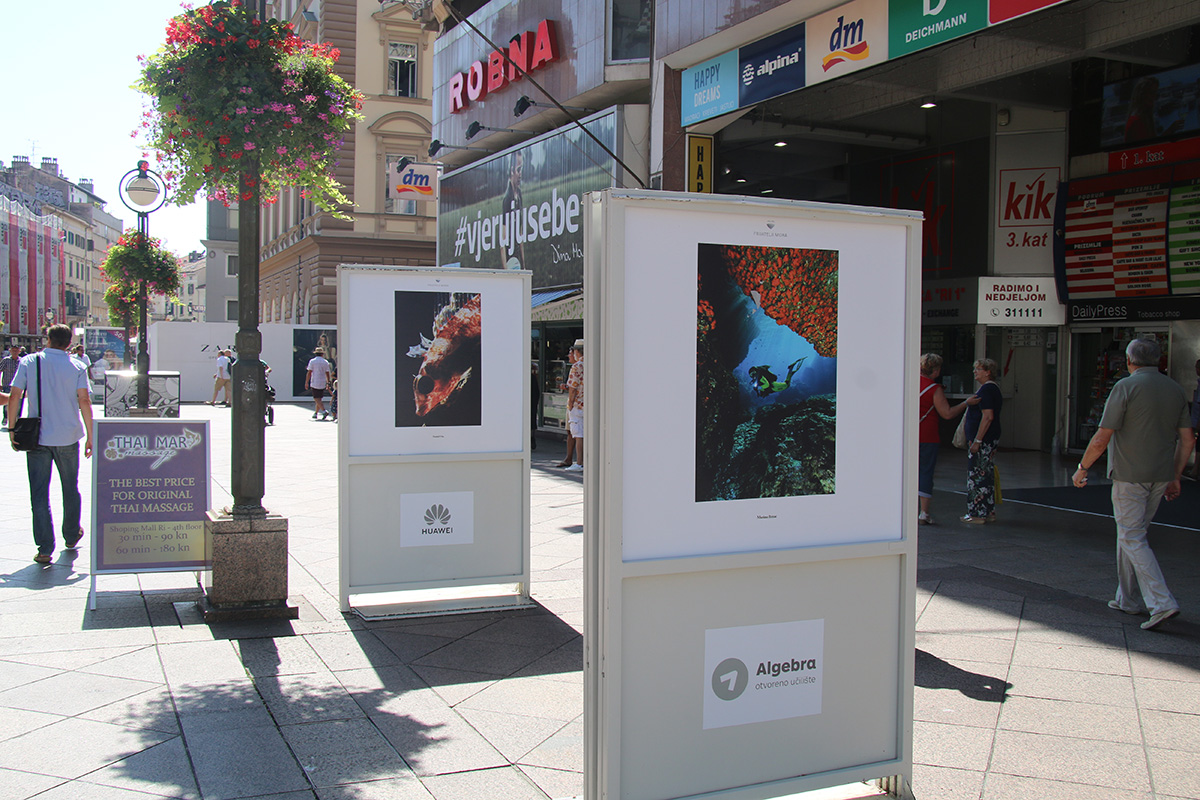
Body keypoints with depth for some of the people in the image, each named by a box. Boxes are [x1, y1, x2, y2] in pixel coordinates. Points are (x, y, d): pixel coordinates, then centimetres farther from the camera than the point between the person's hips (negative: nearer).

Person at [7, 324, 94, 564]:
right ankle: (71, 536, 31)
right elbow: (84, 402, -7)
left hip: (37, 437, 0)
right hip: (68, 437, 1)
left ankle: (45, 548, -4)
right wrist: (90, 436, -3)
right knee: (70, 489, 17)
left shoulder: (29, 363, 0)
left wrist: (12, 429, 4)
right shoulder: (76, 367, -1)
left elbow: (14, 397, -5)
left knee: (39, 494, 1)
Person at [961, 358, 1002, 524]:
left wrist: (977, 441, -23)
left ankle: (977, 514, -2)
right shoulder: (993, 388, 17)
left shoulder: (986, 390, -16)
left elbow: (988, 416, -23)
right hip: (991, 438, 11)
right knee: (986, 475, 14)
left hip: (982, 440, -11)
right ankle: (989, 512, 19)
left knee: (977, 475, -5)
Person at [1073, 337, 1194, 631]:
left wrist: (1082, 469, -1)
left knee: (1132, 538, -3)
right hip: (1160, 476, 7)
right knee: (1131, 534, 17)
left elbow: (1102, 438, -13)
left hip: (1129, 475, -7)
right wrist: (1175, 477, 18)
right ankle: (1129, 599, 23)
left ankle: (1162, 602, -14)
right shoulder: (1176, 389, 9)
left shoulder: (1126, 387, -11)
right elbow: (1187, 440, 10)